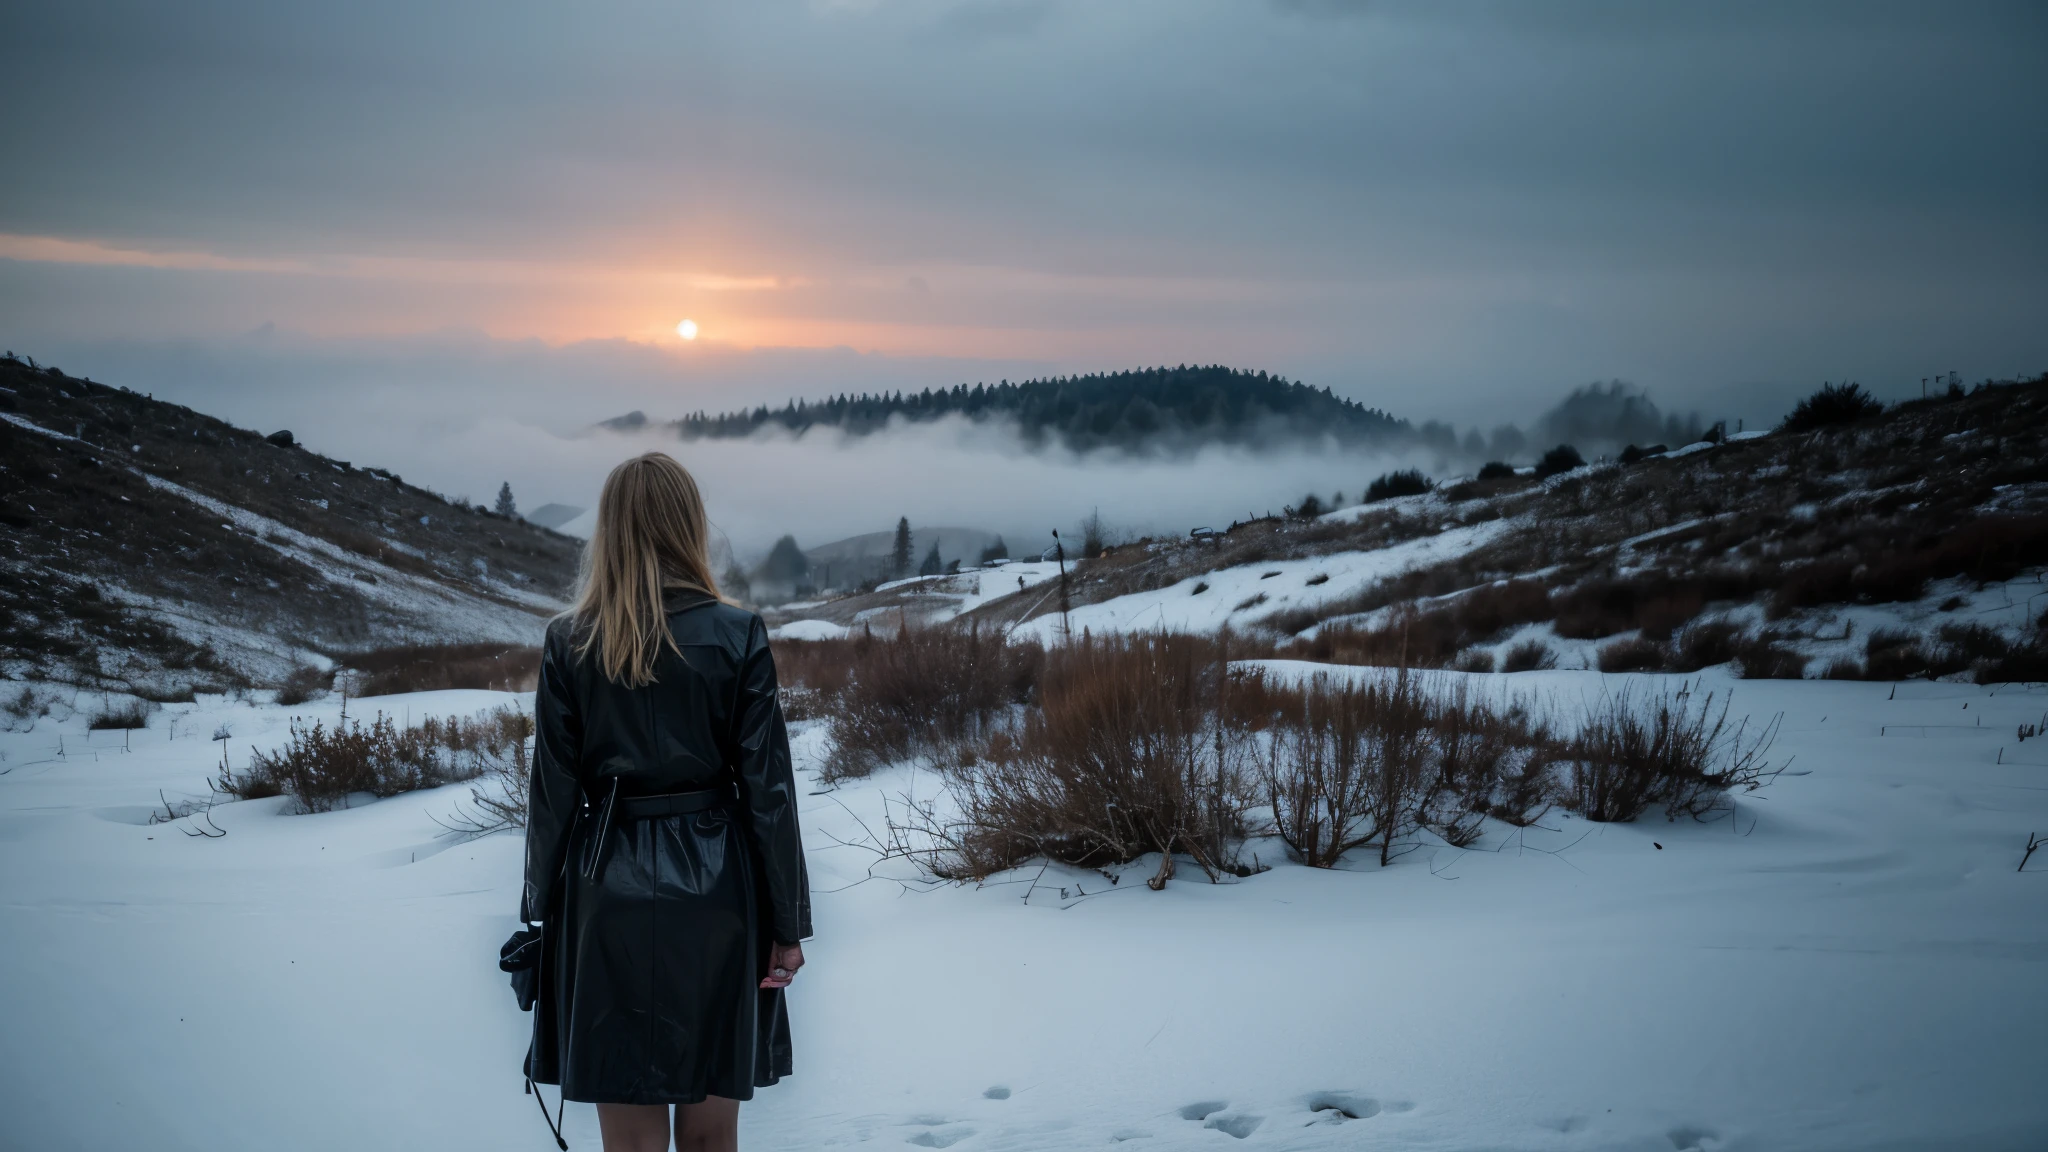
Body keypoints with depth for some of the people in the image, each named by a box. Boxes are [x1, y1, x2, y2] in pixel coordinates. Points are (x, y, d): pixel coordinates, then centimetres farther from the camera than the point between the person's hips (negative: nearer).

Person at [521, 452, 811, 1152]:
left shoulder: (569, 642, -3)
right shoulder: (738, 636, -5)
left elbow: (553, 790, -1)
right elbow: (767, 785, -4)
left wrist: (545, 910, 9)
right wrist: (787, 922, 2)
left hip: (610, 891, 0)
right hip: (715, 885, 0)